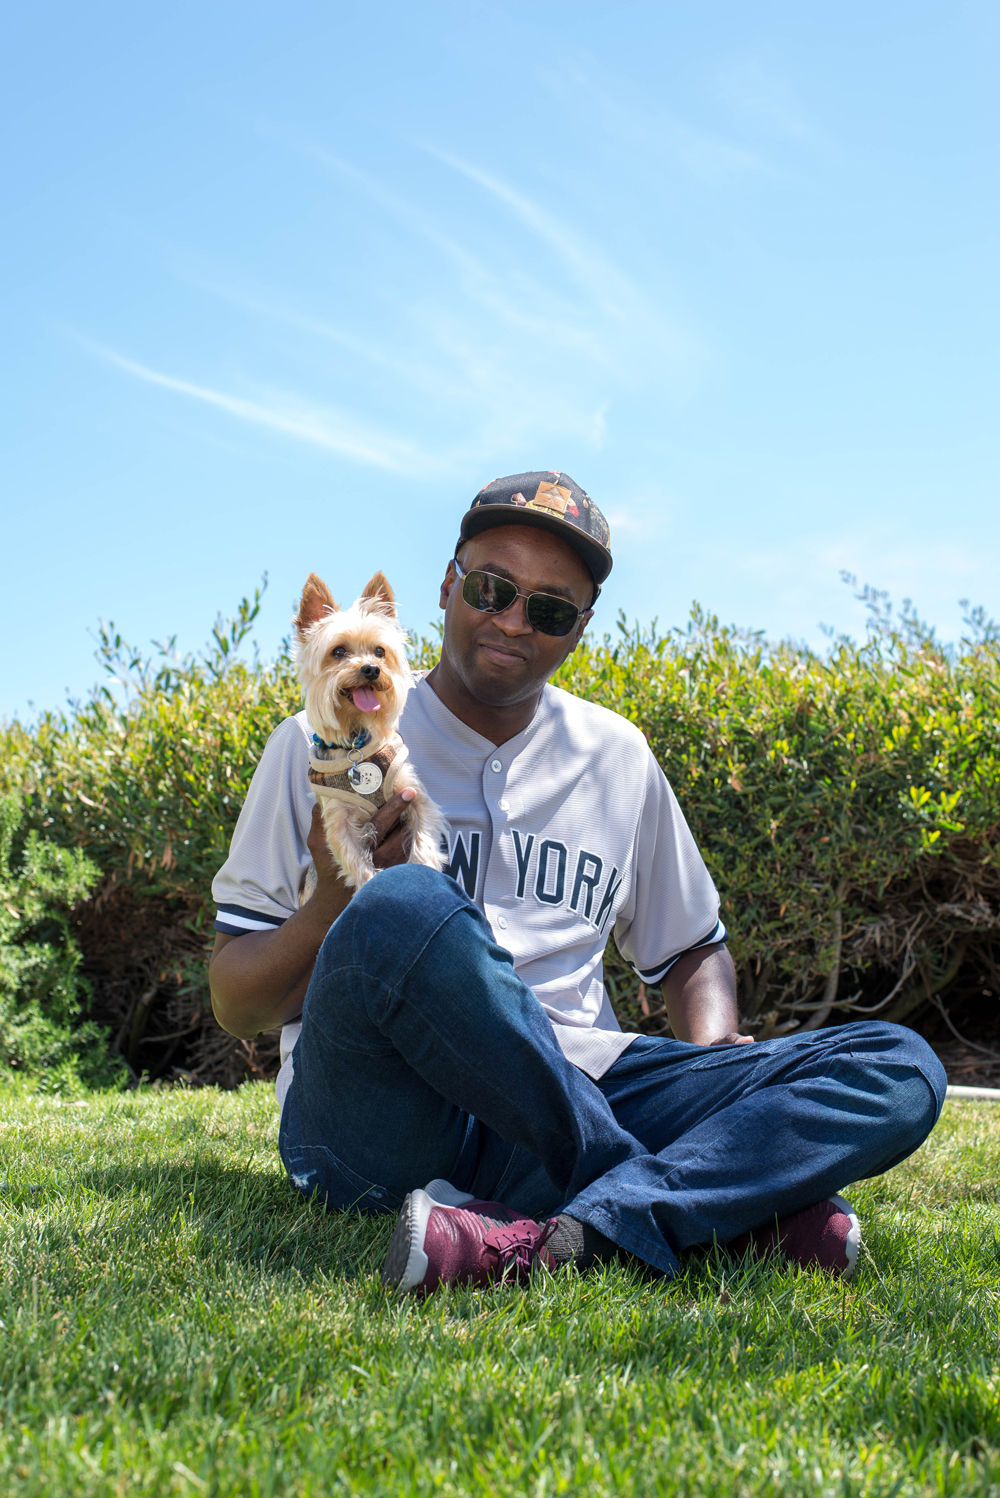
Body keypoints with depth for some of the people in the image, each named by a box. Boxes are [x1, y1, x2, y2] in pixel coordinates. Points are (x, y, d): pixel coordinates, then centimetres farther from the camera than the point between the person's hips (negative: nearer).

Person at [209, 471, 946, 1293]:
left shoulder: (617, 757, 15)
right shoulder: (326, 746, 5)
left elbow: (692, 947, 26)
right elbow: (235, 1004, 5)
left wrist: (721, 1061, 4)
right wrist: (331, 911, -17)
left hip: (573, 1097, 4)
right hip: (379, 1124, -3)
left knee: (901, 1069, -15)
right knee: (402, 909, -37)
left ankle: (548, 1239, -35)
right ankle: (727, 1197, -19)